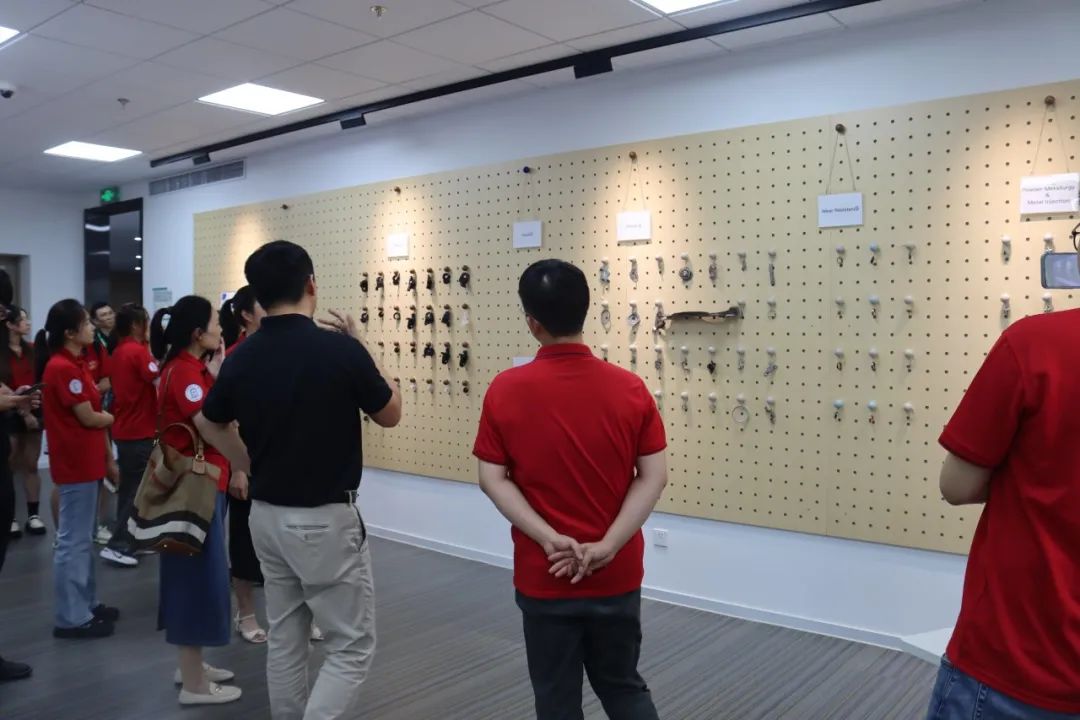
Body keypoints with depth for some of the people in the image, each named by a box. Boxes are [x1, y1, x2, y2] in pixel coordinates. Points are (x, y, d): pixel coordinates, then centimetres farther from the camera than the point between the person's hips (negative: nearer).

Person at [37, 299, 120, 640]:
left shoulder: (76, 364, 12)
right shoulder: (63, 368, -18)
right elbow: (89, 418, -17)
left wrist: (108, 455, 12)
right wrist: (113, 417, 3)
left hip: (86, 462, 10)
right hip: (76, 465, -10)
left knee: (83, 538, 17)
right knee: (73, 541, -2)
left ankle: (87, 604, 27)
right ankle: (71, 618, 7)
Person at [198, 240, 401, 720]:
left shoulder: (242, 357, -1)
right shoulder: (339, 349, -19)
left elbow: (211, 425, 17)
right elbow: (390, 415, -3)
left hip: (266, 515, 7)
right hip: (325, 520, -6)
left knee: (284, 641, 18)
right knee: (352, 647, 4)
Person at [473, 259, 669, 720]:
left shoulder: (506, 390, -10)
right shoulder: (630, 388, -7)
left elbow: (493, 479, -11)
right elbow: (654, 477, -9)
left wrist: (550, 539, -15)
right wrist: (607, 546, -12)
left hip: (544, 577, -1)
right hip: (617, 575, 2)